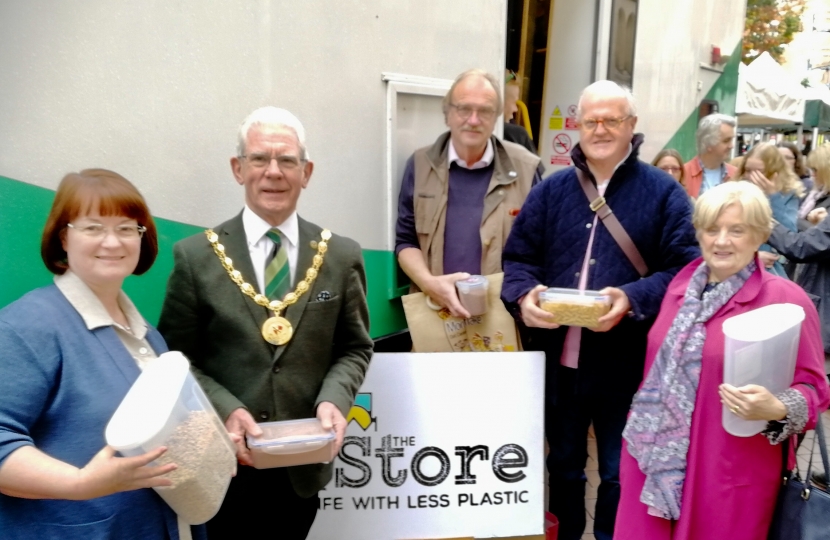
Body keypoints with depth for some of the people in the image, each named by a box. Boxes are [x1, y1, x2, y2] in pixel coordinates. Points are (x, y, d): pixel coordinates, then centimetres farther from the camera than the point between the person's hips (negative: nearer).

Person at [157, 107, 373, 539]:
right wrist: (224, 409, -18)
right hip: (225, 459, -1)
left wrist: (335, 398, -15)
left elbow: (355, 348, 4)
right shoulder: (195, 256, -5)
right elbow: (176, 357, -2)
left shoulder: (341, 256, -1)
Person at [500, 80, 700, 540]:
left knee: (619, 472, 13)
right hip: (557, 357, 3)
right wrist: (524, 295, -16)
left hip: (624, 362, -3)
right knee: (563, 464, 21)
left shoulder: (663, 192, -1)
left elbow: (682, 269, -8)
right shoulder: (551, 190, 7)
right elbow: (518, 256, 5)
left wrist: (632, 300, -25)